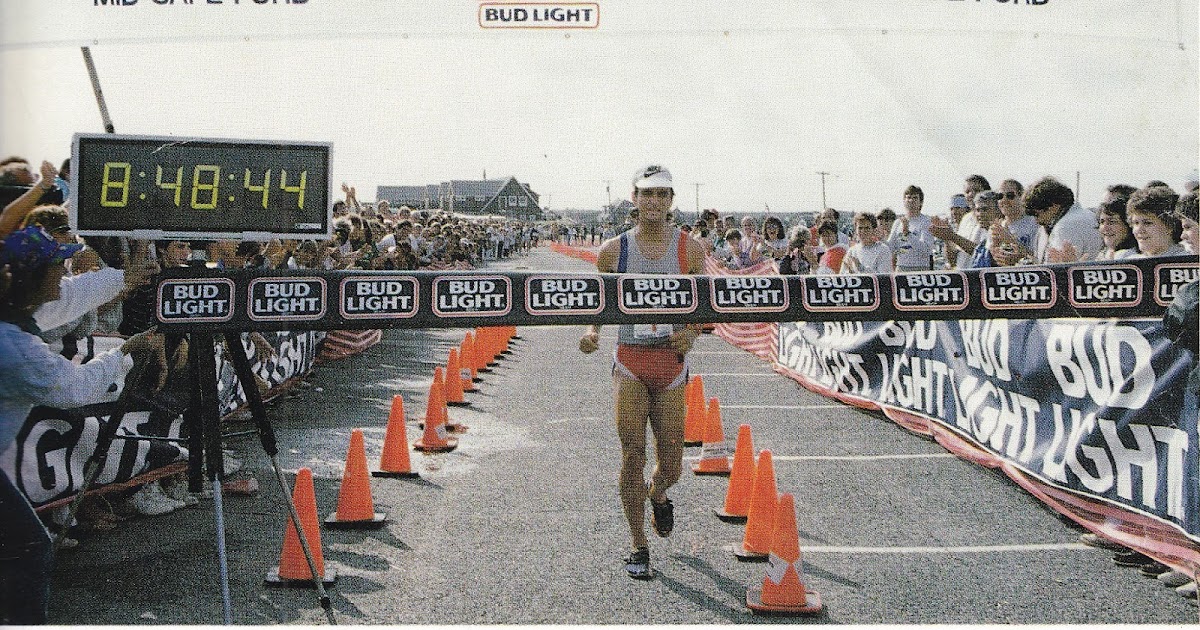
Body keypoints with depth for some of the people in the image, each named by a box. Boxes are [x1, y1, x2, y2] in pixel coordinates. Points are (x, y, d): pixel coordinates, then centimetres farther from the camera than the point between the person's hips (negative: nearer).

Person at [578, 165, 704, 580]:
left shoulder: (689, 249, 2)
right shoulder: (612, 251, 2)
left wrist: (692, 333, -13)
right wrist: (591, 332, -9)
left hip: (672, 363, 1)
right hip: (630, 362, -1)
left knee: (671, 467, 6)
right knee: (632, 457, -6)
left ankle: (657, 495, 44)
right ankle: (639, 549, 10)